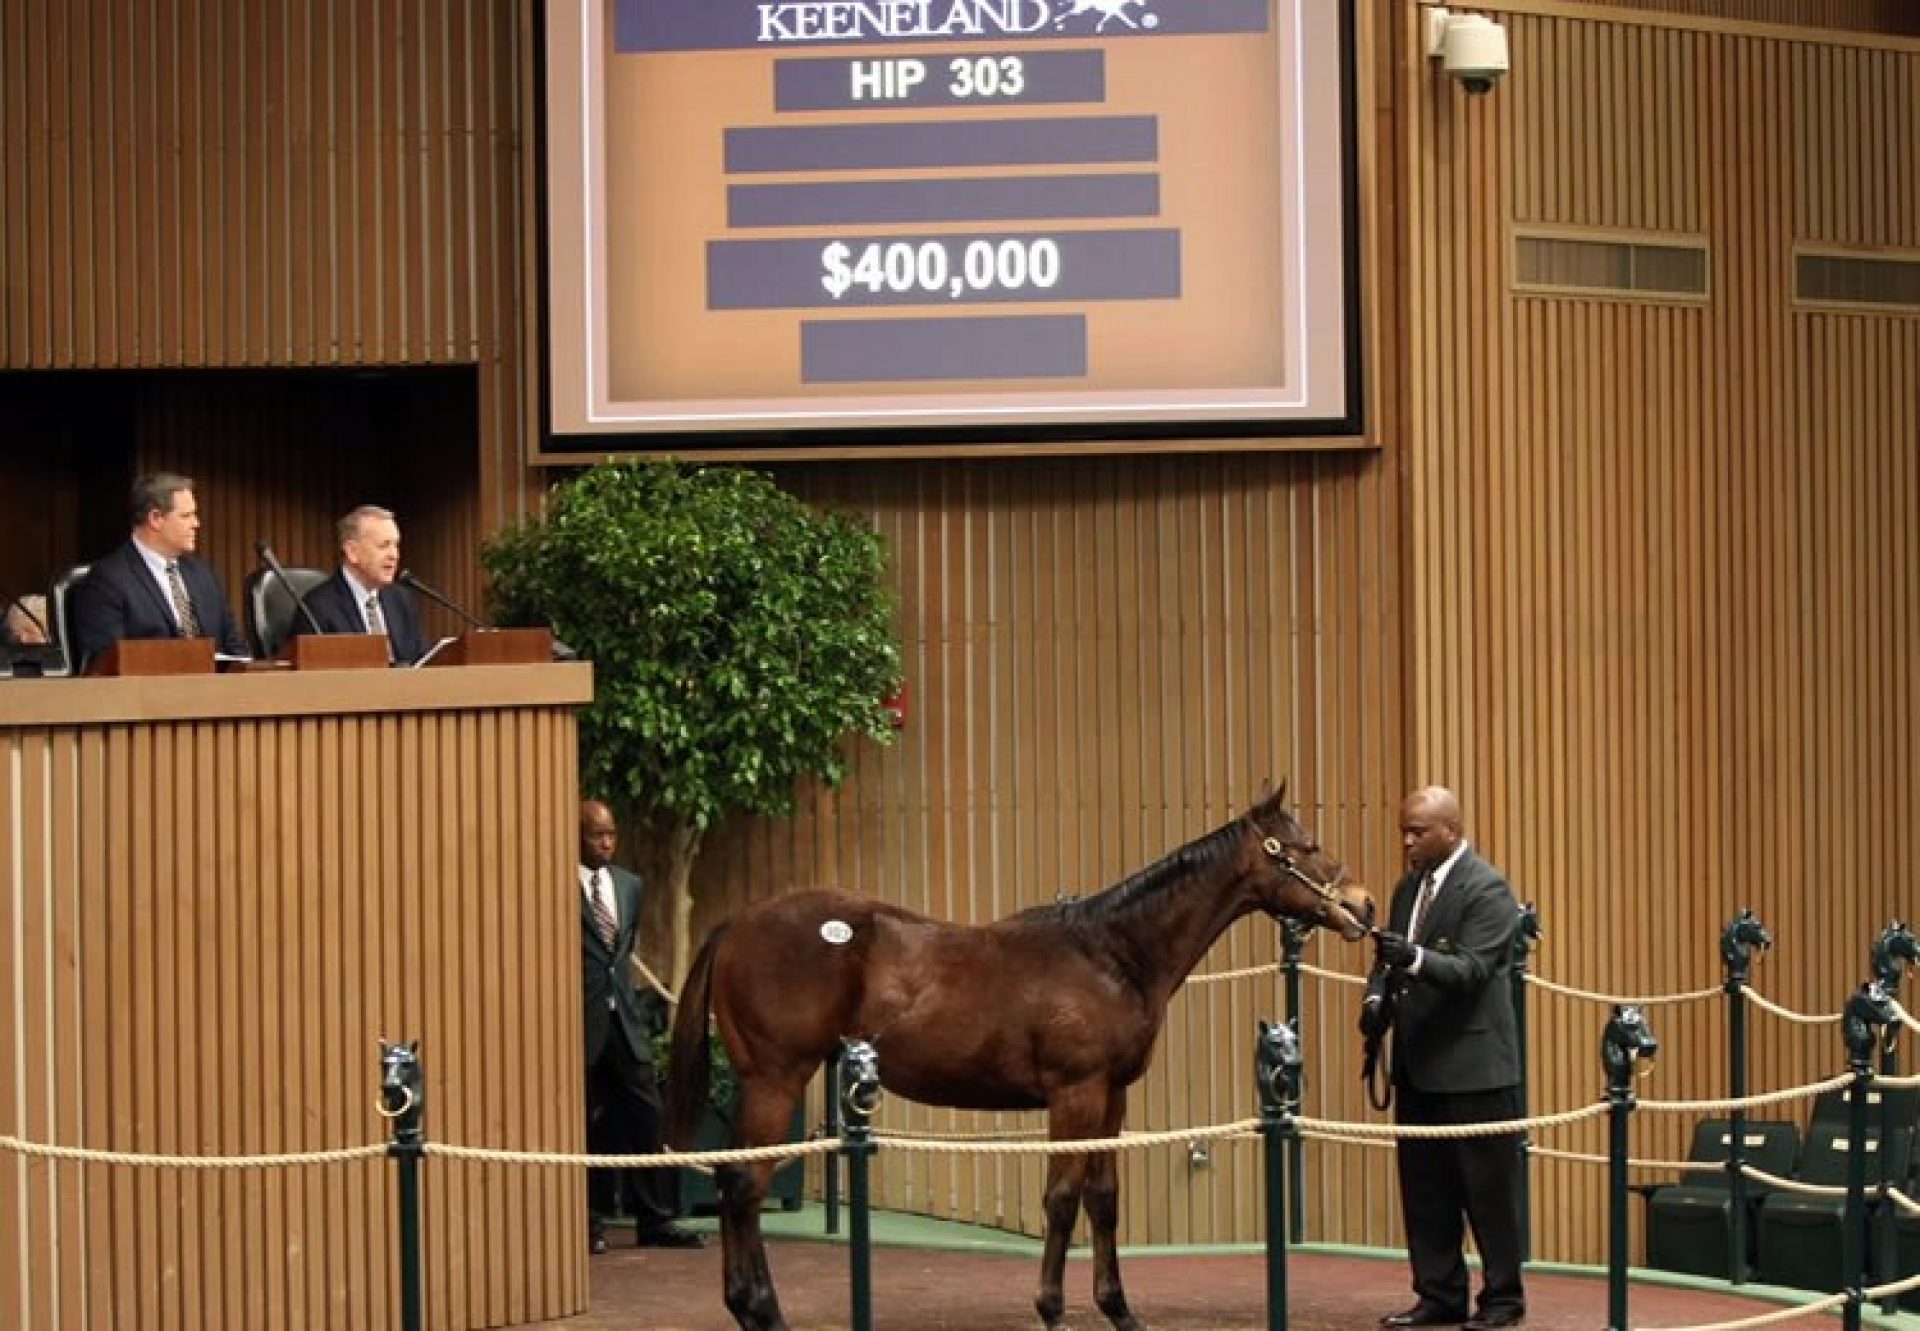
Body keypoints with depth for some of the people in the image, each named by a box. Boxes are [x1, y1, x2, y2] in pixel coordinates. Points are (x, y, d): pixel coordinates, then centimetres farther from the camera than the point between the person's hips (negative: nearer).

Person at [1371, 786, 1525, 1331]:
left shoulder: (1486, 890, -11)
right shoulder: (1409, 888, 13)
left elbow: (1473, 969, -21)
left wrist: (1414, 958, -35)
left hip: (1473, 1066, -8)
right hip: (1419, 1068, 8)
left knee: (1488, 1188, 0)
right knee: (1424, 1189, 10)